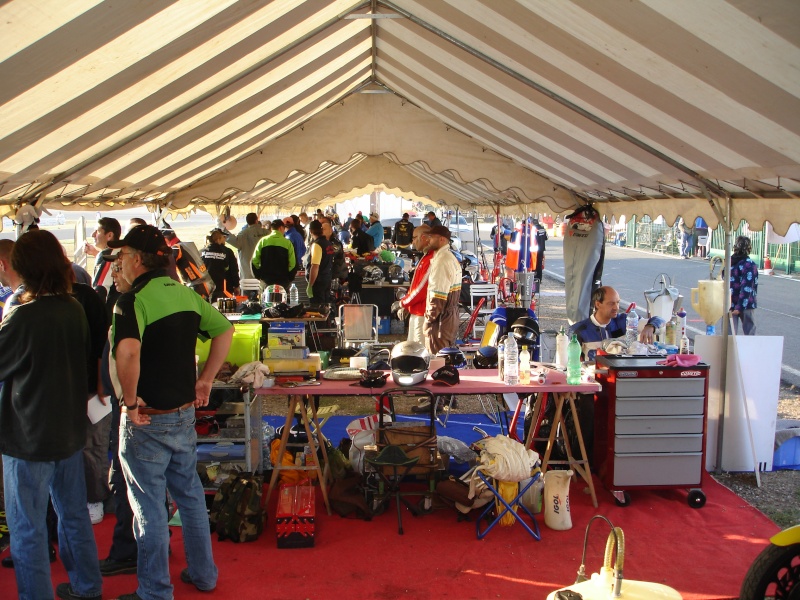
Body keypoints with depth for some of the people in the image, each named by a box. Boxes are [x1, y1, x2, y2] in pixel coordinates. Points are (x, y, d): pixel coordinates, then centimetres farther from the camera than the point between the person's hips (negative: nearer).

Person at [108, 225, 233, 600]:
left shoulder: (133, 300, -19)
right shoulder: (186, 294, 3)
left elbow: (127, 352, -38)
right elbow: (224, 330, 12)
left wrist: (129, 400, -24)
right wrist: (206, 379, 12)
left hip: (147, 419, -7)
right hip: (185, 412, 7)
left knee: (149, 506, 7)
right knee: (190, 495, 19)